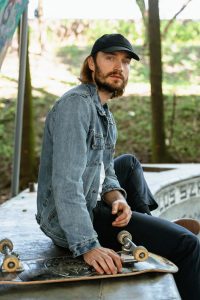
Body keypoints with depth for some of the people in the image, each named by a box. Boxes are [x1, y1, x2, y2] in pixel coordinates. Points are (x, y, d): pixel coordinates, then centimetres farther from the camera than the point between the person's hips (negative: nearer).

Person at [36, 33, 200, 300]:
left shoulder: (104, 113, 13)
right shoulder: (76, 104, -19)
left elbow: (105, 171, 12)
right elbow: (66, 182, -29)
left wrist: (116, 198, -11)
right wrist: (87, 246, -36)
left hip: (89, 205, 10)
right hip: (67, 222, -10)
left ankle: (147, 220, 32)